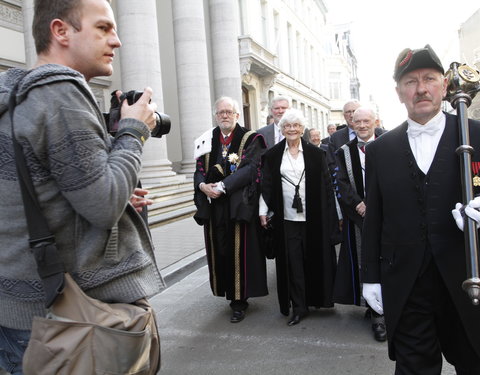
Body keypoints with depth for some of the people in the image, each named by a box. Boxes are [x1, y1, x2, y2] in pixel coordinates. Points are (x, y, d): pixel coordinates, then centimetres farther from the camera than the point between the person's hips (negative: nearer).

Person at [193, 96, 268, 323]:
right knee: (220, 251, 8)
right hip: (214, 206, 5)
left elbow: (250, 168, -13)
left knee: (239, 251, -1)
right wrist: (202, 185, -14)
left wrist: (222, 186, -21)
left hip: (239, 205, -4)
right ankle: (230, 293, 23)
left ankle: (239, 300, 11)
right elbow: (199, 170, 9)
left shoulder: (249, 139, -1)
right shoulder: (208, 140, 13)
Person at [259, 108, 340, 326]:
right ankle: (298, 307, 14)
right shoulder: (273, 155, 5)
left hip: (313, 216, 0)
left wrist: (331, 215, -1)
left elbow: (325, 185, 2)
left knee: (314, 258, 9)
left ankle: (317, 298, 29)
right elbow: (267, 185, 5)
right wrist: (263, 211, -2)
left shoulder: (315, 154, 3)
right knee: (292, 261, 4)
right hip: (286, 217, 1)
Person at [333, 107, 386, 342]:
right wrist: (358, 203, -13)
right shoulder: (344, 152, 9)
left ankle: (379, 310, 8)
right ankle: (377, 312, 15)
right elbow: (342, 183, 1)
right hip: (357, 216, 2)